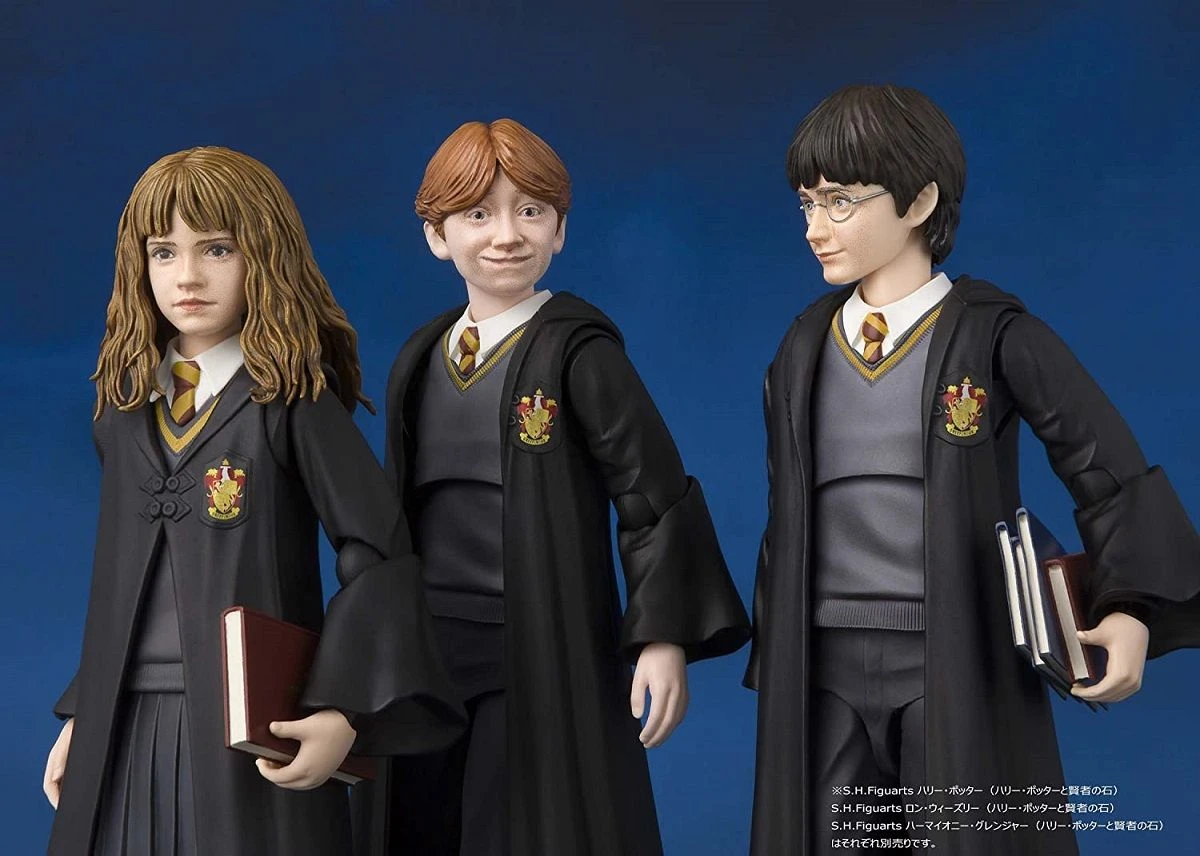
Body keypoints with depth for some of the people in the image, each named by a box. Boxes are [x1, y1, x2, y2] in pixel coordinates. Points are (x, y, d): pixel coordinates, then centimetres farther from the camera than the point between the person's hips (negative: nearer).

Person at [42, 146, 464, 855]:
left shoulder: (293, 399, -7)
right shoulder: (124, 404, 9)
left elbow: (380, 555, -12)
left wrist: (342, 713, -19)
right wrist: (81, 717, 14)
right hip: (121, 734, 5)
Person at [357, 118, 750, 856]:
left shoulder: (576, 348, -7)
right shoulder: (422, 360, 10)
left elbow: (654, 493, -10)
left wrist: (664, 636, -16)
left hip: (545, 664, -6)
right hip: (427, 662, 6)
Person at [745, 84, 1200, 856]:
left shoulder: (993, 336, -6)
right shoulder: (804, 350, 8)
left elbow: (1108, 473, -5)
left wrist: (1131, 613, -17)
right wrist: (772, 664, 13)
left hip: (957, 668, -4)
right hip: (828, 669, 4)